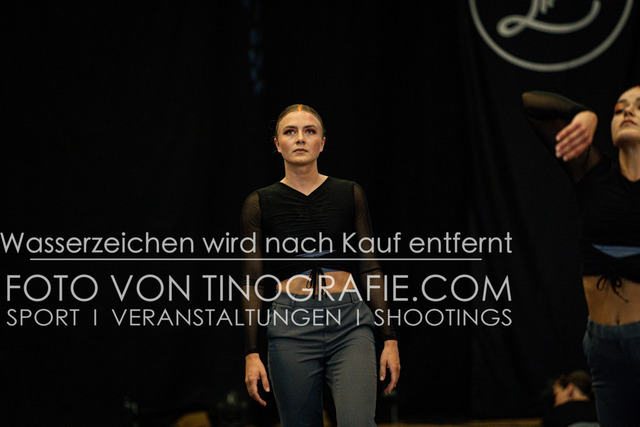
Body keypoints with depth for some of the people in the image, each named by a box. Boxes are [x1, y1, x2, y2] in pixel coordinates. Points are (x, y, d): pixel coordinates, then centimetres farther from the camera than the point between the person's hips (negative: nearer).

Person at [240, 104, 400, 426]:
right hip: (291, 328, 0)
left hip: (349, 326, 0)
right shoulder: (261, 204, 4)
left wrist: (389, 338, 2)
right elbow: (253, 283, 3)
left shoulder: (349, 195, 6)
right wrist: (251, 354, -3)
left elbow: (370, 270, 7)